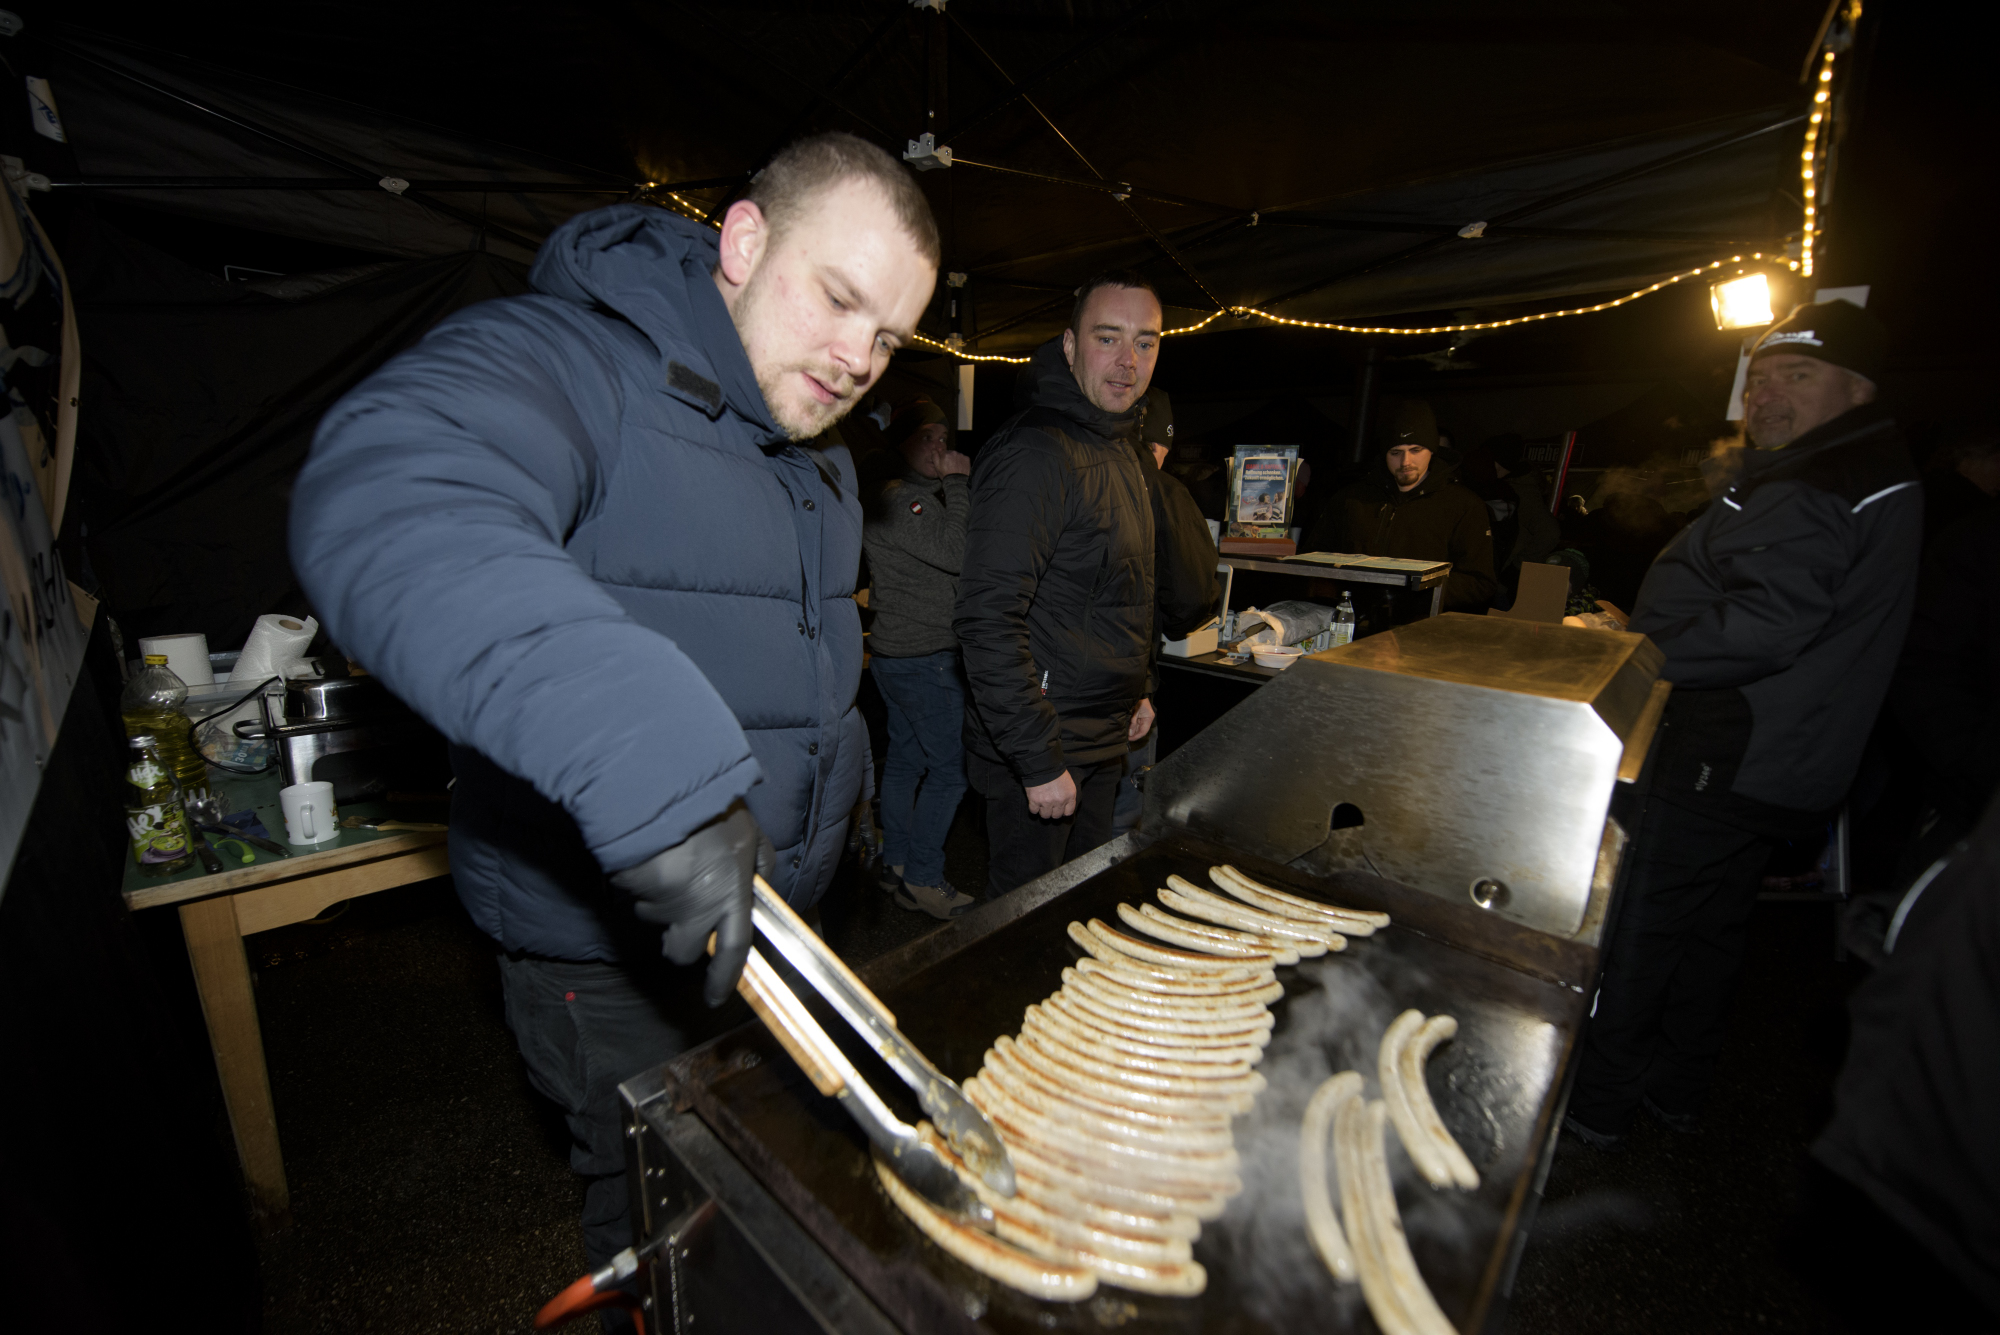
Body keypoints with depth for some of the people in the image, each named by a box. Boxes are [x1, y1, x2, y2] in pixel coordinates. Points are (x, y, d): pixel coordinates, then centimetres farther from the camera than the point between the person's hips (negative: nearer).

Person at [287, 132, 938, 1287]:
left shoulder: (821, 463, 8)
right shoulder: (566, 360, -20)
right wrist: (654, 769, -51)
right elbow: (384, 500, -41)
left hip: (783, 915, 8)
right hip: (607, 945, -8)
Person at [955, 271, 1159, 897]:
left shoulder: (1120, 449, 12)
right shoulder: (1036, 452, -20)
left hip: (1104, 740, 9)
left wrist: (1138, 690, 20)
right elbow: (987, 619, -28)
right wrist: (1038, 761, -26)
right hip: (1039, 750, -9)